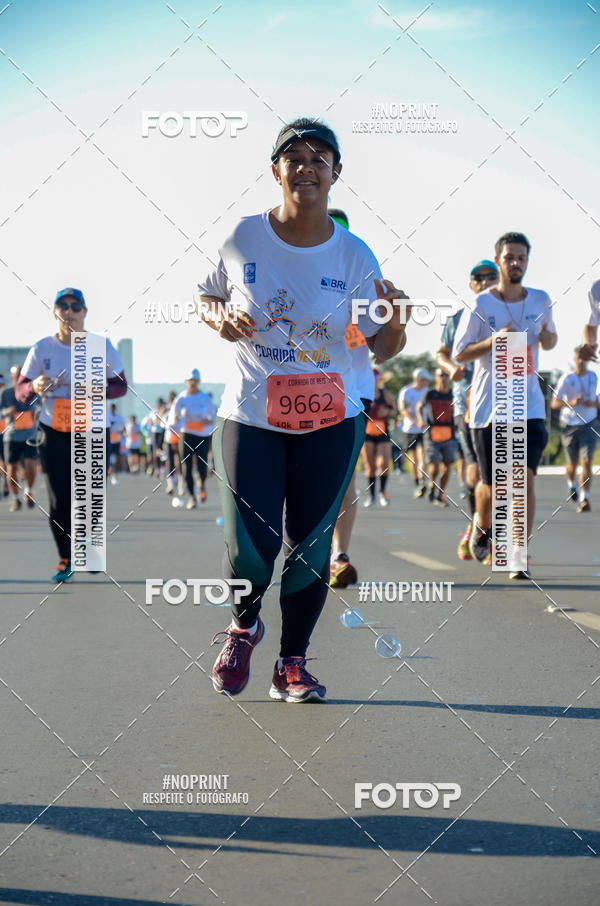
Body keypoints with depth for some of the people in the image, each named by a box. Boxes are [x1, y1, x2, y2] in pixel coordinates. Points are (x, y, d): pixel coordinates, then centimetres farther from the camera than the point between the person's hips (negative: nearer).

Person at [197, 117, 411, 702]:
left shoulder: (354, 256, -3)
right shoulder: (242, 238, -3)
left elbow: (380, 347, 0)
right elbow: (206, 297, 12)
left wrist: (395, 327, -23)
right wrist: (221, 318, -11)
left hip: (330, 420, 1)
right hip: (249, 416, -1)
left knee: (311, 545, 1)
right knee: (250, 547, -6)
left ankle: (292, 665, 17)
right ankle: (243, 626, 27)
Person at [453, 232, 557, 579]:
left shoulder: (541, 300, 5)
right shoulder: (481, 304, -4)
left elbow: (550, 341, 21)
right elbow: (459, 354, -2)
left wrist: (546, 337, -4)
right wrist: (494, 341, -19)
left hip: (529, 404, 2)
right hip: (489, 404, -2)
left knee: (526, 476, -12)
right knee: (493, 484, 5)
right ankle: (483, 528, 38)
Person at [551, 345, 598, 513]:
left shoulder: (594, 377, 6)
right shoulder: (567, 378, -6)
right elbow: (554, 403, -8)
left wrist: (593, 403, -5)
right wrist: (571, 402, -25)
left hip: (588, 425, 1)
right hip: (569, 425, -1)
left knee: (587, 462, -15)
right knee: (573, 463, 12)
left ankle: (584, 499, -20)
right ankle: (571, 485, 46)